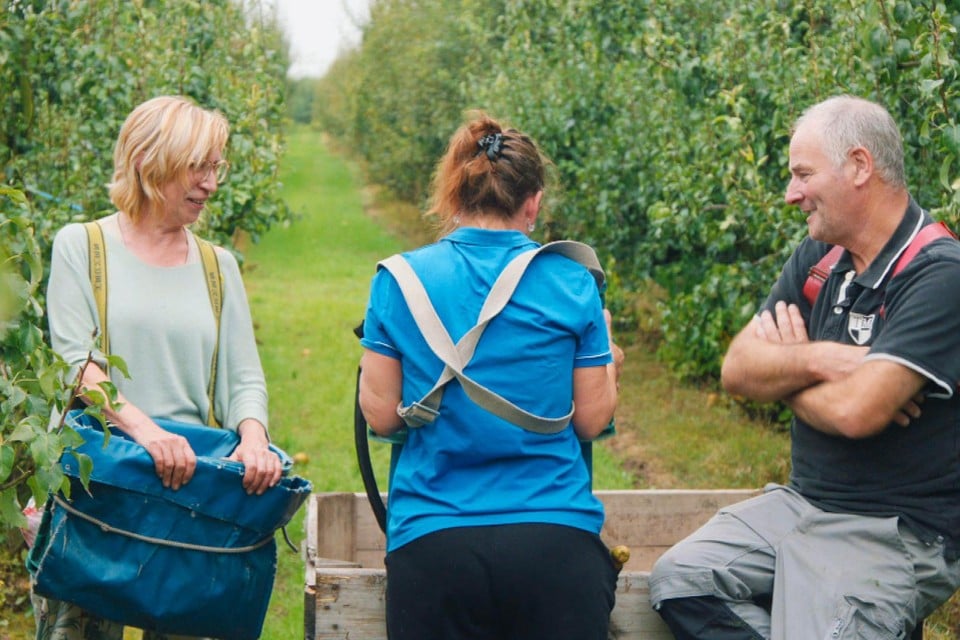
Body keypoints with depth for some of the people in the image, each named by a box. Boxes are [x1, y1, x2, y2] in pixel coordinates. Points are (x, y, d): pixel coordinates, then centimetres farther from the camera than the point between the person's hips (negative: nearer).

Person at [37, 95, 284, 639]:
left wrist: (253, 438, -13)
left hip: (193, 482, 3)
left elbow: (244, 376, 8)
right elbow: (77, 364, -8)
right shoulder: (81, 246, 3)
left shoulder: (219, 266, 13)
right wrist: (144, 430, -23)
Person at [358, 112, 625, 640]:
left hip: (431, 541, 0)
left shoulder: (398, 281, 0)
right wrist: (607, 356, 22)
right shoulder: (572, 284, 0)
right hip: (556, 539, 0)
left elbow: (381, 415, 3)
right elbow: (592, 419, 4)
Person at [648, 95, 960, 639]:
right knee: (678, 580, -7)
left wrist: (786, 371, -6)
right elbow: (737, 369, 2)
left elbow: (854, 410, -27)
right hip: (803, 504, 8)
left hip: (896, 531, -7)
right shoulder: (819, 259, 7)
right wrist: (818, 360, -18)